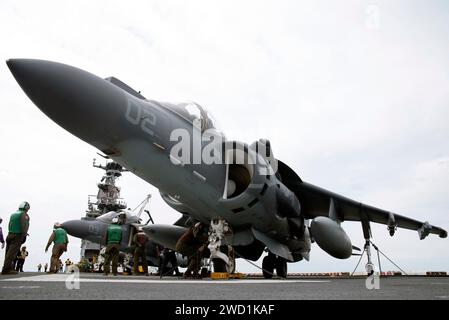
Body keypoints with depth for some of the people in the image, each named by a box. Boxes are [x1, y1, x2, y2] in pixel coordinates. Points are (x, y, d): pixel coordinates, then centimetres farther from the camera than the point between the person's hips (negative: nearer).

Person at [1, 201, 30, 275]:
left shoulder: (13, 214, 19)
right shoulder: (24, 214, -5)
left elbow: (9, 225, 18)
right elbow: (24, 226, -16)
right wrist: (24, 235, -15)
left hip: (10, 235, 8)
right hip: (18, 236, -8)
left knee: (9, 252, 10)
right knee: (12, 253, -10)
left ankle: (8, 268, 13)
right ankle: (6, 269, -13)